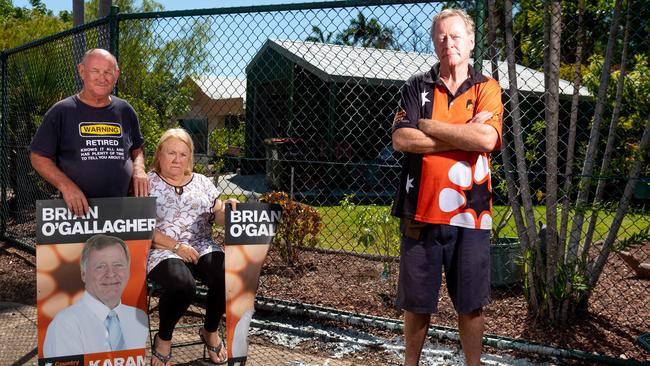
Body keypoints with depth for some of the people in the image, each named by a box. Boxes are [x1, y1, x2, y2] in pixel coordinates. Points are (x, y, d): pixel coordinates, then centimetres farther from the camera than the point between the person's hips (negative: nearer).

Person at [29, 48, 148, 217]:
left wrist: (139, 169, -1)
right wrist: (65, 185, -16)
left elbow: (137, 148, 21)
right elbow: (38, 156, -1)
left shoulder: (125, 111, 9)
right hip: (77, 209, -3)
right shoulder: (61, 111, -2)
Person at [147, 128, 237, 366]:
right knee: (182, 285, -36)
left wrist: (227, 209, -10)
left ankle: (210, 331, 3)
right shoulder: (148, 183, 1)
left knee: (227, 276, -27)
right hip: (163, 251, -4)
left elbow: (218, 217, 14)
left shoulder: (201, 182, 14)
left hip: (202, 247, 4)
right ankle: (164, 338, -5)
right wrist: (176, 246, -16)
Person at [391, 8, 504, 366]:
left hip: (470, 214, 0)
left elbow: (486, 138, -15)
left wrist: (428, 126, -9)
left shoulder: (486, 89, 4)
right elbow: (401, 139, -9)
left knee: (470, 303, 10)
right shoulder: (417, 86, 6)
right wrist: (463, 134, -12)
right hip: (420, 212, 1)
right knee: (415, 301, 12)